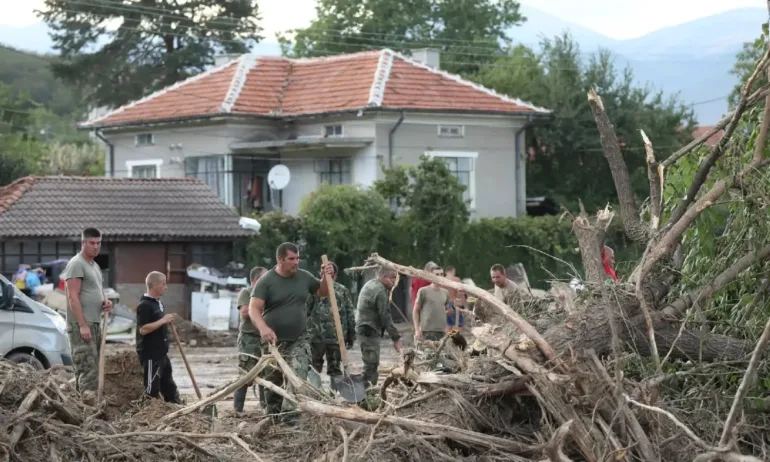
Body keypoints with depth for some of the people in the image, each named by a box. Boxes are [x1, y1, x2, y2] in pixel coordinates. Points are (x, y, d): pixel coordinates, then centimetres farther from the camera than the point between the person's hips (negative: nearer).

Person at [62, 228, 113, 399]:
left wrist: (106, 302, 6)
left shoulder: (95, 266, 18)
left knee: (92, 366, 11)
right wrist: (82, 325, -23)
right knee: (87, 367, -15)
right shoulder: (76, 264, -11)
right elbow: (73, 297, -18)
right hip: (81, 325, -10)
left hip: (95, 323, 10)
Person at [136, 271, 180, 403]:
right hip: (150, 354, -10)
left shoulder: (158, 303, 13)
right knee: (152, 388, -2)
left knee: (169, 386, 16)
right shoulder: (144, 305, -17)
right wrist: (163, 320, -23)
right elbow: (143, 329, -25)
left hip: (161, 352, 10)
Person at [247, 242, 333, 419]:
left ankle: (289, 413, -23)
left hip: (299, 340, 2)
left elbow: (322, 292, 20)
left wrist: (325, 277, -2)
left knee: (298, 376, -19)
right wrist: (263, 328, -38)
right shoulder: (266, 281, -10)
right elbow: (254, 309, -19)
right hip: (274, 340, -2)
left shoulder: (304, 277, 3)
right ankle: (272, 414, 30)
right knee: (273, 381, 11)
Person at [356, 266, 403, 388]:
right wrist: (396, 338, -17)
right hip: (370, 331, -11)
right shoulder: (380, 291, -18)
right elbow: (385, 317, -19)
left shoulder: (370, 284, 14)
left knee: (371, 363, 15)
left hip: (363, 328, 11)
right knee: (372, 364, -11)